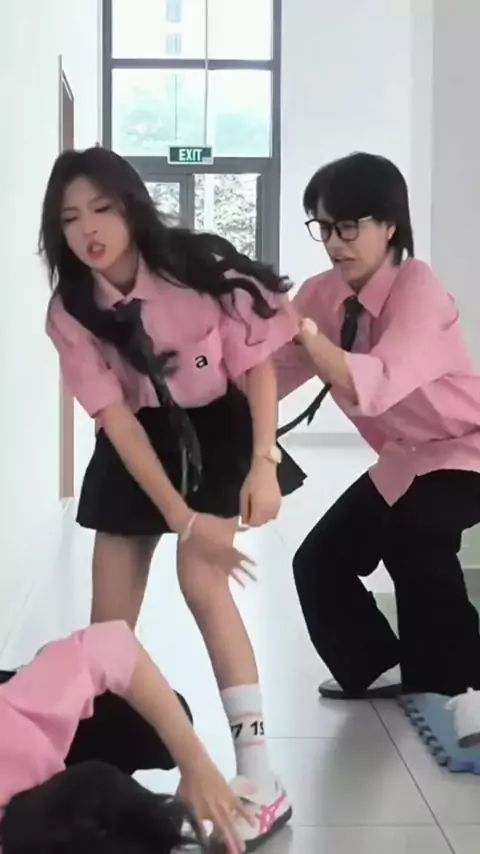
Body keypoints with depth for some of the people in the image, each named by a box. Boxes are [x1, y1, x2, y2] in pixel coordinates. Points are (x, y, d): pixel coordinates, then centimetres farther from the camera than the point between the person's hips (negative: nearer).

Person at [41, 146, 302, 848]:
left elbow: (257, 364, -13)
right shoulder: (71, 311, -17)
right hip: (136, 442, 3)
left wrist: (263, 460, -25)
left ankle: (260, 778, -16)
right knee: (110, 617, -1)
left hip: (217, 427, -3)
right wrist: (183, 518, -25)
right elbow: (116, 418, -18)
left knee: (203, 581, -19)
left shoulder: (202, 267, -24)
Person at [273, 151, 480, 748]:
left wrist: (301, 329, -48)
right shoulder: (323, 294, -5)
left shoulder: (417, 290, -26)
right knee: (320, 560, 6)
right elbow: (271, 376, -8)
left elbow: (374, 387, -41)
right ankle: (382, 668, 32)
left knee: (414, 532, -35)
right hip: (404, 458, 8)